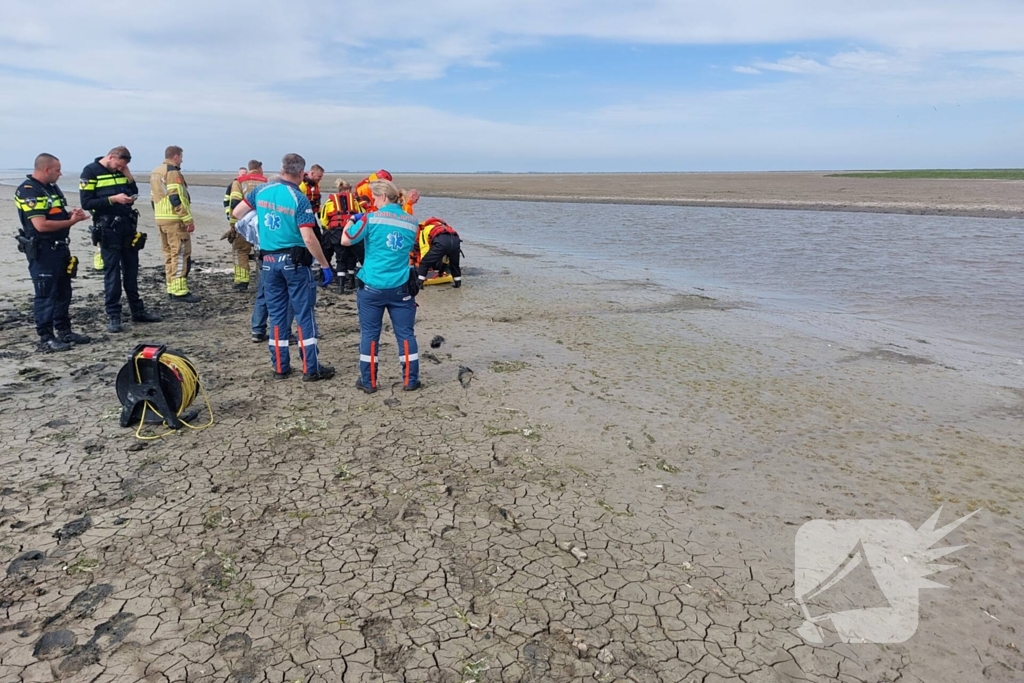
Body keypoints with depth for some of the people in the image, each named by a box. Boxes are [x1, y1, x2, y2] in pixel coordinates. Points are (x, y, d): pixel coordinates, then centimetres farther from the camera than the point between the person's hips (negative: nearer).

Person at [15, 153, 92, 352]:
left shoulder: (52, 188, 13)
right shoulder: (28, 192, -16)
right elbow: (41, 225, -24)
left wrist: (72, 214, 4)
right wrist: (71, 221, -15)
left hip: (60, 248, 9)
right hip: (42, 251, -9)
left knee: (63, 292, 15)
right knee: (45, 295, -5)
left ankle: (64, 331, 25)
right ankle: (46, 339, 1)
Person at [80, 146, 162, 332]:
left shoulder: (121, 171, 11)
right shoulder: (90, 172, -6)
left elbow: (134, 193, 11)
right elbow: (86, 203, -11)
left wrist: (127, 174, 0)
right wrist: (113, 199, -19)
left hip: (127, 225, 6)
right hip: (108, 228, -6)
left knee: (131, 270, 12)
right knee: (112, 272, -3)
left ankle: (137, 311, 20)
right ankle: (113, 316, 2)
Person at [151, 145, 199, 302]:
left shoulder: (155, 172, 18)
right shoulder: (173, 172, -11)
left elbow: (154, 198, 21)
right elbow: (176, 198, -20)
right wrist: (189, 219, -19)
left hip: (161, 219, 10)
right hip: (175, 220, -10)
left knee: (169, 254, 13)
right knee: (181, 255, -9)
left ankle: (172, 289, 15)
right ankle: (180, 292, -12)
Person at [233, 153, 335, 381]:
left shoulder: (262, 190, 3)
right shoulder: (299, 199, -13)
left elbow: (237, 213, 12)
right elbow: (308, 239, -18)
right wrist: (325, 265, -11)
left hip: (268, 261, 5)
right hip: (294, 261, -5)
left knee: (277, 314, 12)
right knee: (305, 314, 2)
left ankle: (280, 366, 17)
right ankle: (311, 368, 4)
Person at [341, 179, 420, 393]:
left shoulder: (371, 218, -7)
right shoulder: (411, 222, 4)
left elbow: (345, 240, -3)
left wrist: (351, 220, 16)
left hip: (372, 287, -2)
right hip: (401, 287, 2)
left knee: (369, 334, 8)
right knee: (406, 333, 8)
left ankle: (368, 382, 14)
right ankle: (410, 380, 11)